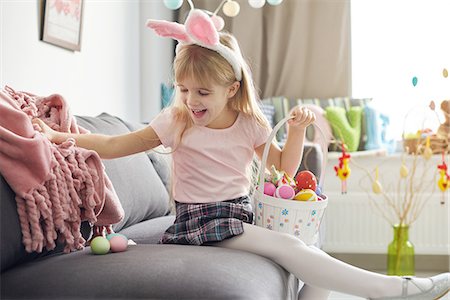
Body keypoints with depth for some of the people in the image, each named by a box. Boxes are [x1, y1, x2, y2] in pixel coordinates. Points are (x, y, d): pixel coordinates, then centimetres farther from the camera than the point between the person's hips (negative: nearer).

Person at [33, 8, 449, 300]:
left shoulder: (250, 125, 5)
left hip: (242, 215, 5)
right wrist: (61, 137, -18)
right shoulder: (176, 122, -4)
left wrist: (297, 130, -7)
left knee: (315, 264, -14)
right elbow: (113, 146, -5)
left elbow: (284, 167, 11)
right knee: (287, 248, -24)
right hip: (202, 221, -5)